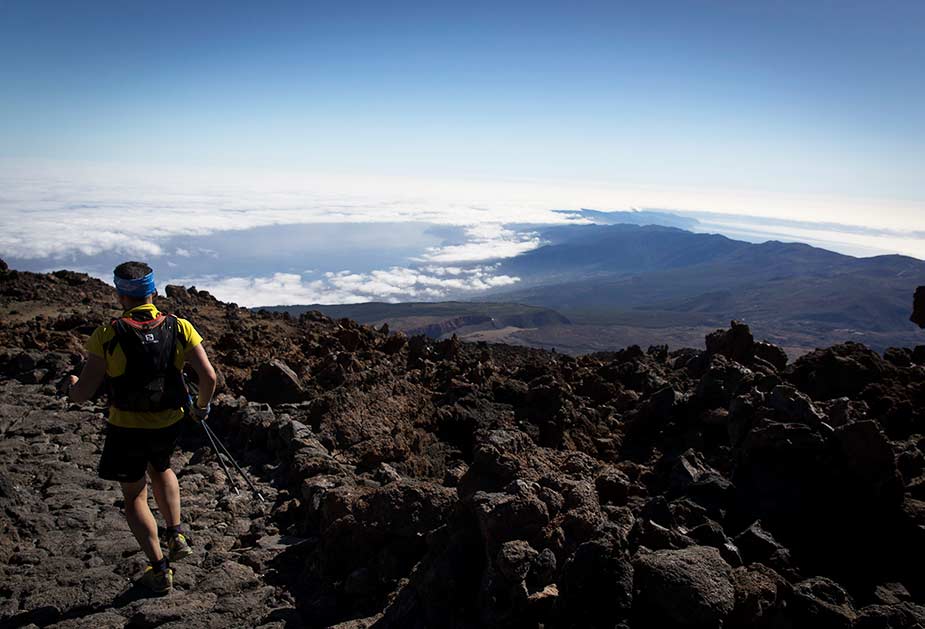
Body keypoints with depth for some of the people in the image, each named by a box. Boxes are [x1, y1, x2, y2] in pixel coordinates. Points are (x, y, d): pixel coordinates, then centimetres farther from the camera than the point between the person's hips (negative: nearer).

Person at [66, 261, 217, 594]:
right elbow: (209, 376, -13)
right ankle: (176, 536, 27)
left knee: (135, 496, 17)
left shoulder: (107, 335, -16)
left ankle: (160, 569, 20)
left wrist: (71, 384, 12)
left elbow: (82, 394, -13)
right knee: (161, 470, 34)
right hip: (169, 424, 3)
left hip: (127, 428, -3)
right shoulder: (180, 328, -10)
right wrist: (202, 406, 8)